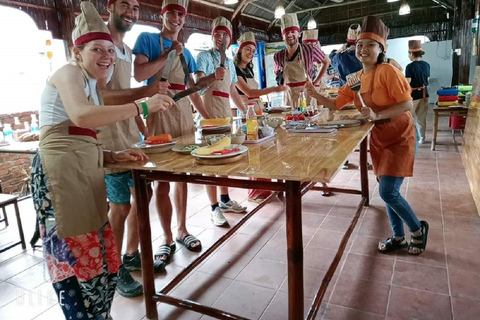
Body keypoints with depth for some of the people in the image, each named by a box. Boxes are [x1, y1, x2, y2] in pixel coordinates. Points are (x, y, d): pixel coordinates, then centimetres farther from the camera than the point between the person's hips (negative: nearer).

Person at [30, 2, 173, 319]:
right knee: (77, 261, -3)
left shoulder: (90, 85, 25)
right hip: (61, 172, -9)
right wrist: (142, 106, -22)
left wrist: (113, 155, 6)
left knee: (99, 259, 10)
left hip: (83, 172, 9)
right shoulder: (70, 72, -2)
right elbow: (81, 116, -25)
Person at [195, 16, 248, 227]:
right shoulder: (204, 56, 0)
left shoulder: (229, 62, 19)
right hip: (209, 111, -7)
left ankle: (225, 200, 21)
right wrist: (213, 75, -37)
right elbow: (198, 82, -17)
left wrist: (245, 111, 20)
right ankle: (214, 208, -3)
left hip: (226, 112, 7)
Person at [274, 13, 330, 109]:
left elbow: (326, 61, 7)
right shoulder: (278, 56, 0)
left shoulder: (309, 49, -7)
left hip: (308, 95, -2)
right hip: (289, 98, 2)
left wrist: (315, 82, 2)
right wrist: (281, 81, 5)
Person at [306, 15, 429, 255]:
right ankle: (398, 237, 29)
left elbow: (407, 104, -21)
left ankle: (418, 229, 18)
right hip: (379, 139, 7)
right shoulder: (356, 79, 3)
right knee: (388, 191, 12)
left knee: (388, 192, -10)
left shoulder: (387, 71, -19)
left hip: (400, 137, -7)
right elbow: (335, 104, 6)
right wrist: (315, 94, -8)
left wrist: (377, 114, -32)